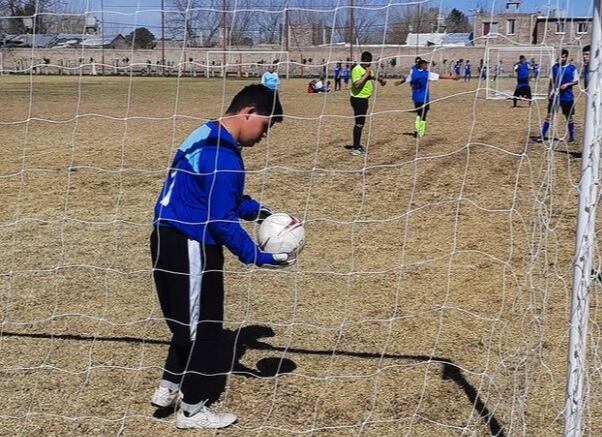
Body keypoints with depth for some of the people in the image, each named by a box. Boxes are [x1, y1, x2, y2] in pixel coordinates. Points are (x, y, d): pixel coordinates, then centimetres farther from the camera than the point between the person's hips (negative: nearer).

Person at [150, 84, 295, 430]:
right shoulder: (223, 155, -22)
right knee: (205, 327, 5)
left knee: (190, 320, 24)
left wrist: (260, 212, 8)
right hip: (190, 247, -10)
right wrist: (259, 257, -18)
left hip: (170, 240, 10)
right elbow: (222, 221, -23)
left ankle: (170, 388, 36)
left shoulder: (208, 137, 11)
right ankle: (193, 410, 20)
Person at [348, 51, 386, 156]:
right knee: (359, 124, -9)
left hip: (364, 99, 10)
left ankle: (358, 145, 27)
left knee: (361, 123, 17)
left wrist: (380, 79, 16)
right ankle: (355, 148, -5)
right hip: (358, 99, -10)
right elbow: (356, 85, -29)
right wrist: (366, 75, -25)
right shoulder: (357, 69, -17)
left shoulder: (368, 69, 11)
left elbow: (373, 76, 34)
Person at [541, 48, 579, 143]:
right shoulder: (555, 67, 3)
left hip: (567, 97, -2)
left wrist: (567, 84, -18)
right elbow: (551, 82, 9)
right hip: (555, 95, 2)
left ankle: (572, 136, 18)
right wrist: (549, 95, 6)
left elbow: (576, 81, 0)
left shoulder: (572, 68, -5)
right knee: (549, 115, -2)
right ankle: (543, 135, 0)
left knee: (569, 117, 7)